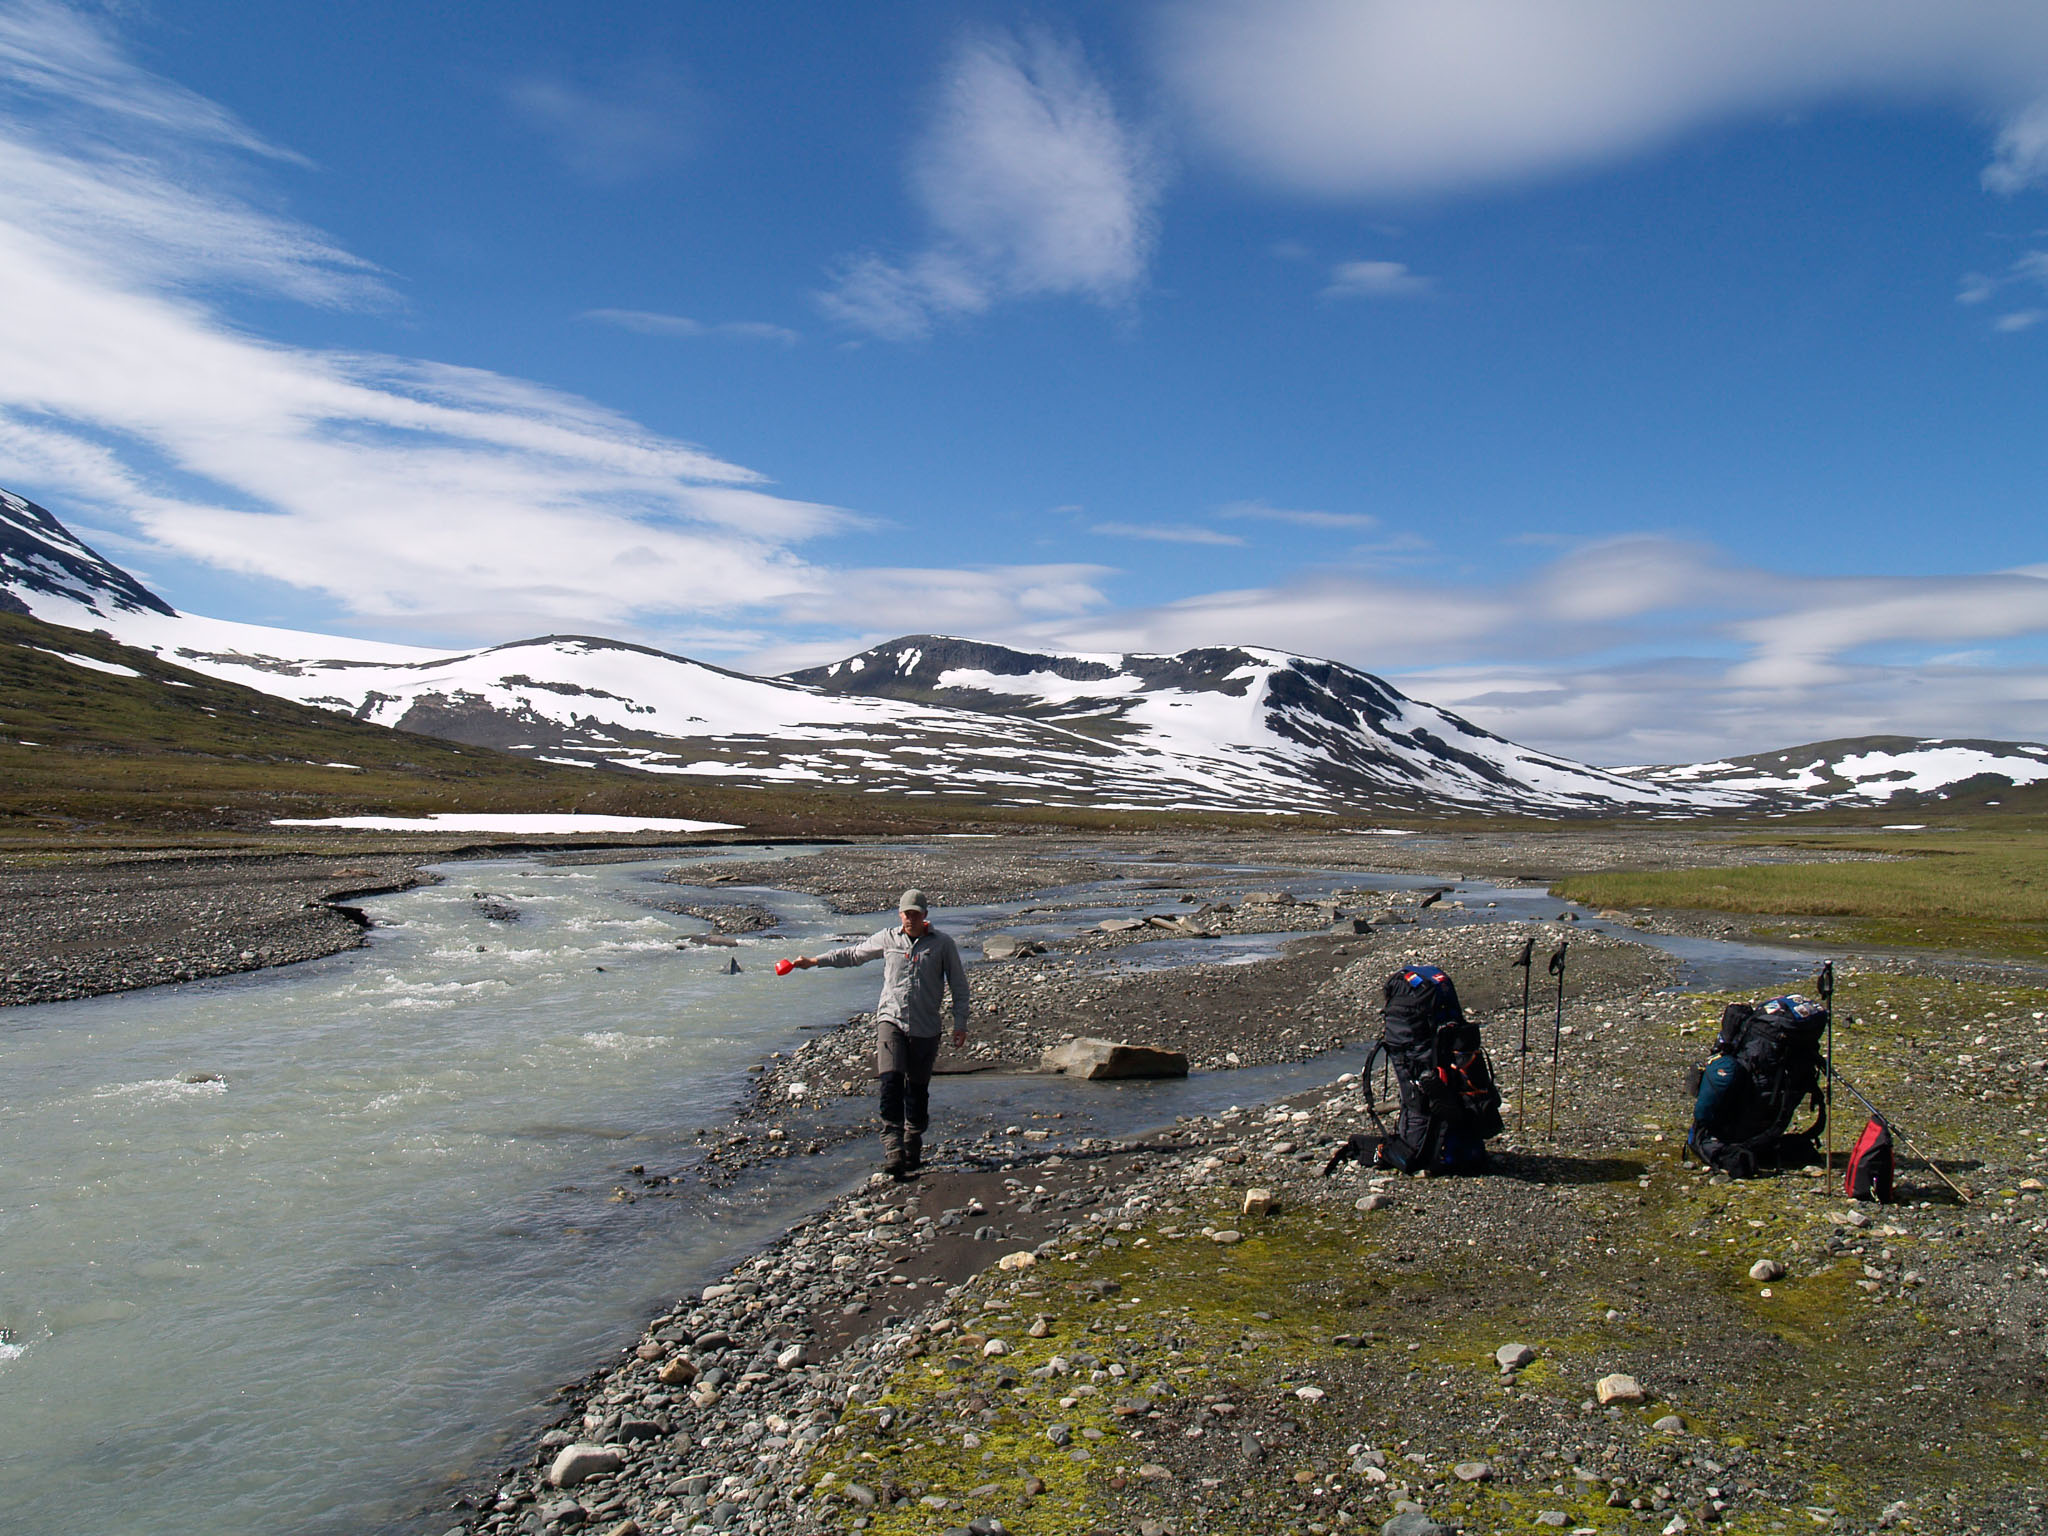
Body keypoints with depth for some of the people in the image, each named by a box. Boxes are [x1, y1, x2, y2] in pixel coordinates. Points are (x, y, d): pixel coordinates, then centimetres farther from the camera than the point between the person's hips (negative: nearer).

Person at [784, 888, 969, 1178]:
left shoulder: (943, 944, 3)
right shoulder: (887, 939, 8)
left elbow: (959, 985, 8)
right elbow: (853, 954, 23)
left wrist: (960, 1024, 1)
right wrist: (815, 961, 23)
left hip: (925, 1028, 0)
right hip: (890, 1020, 1)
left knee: (918, 1089, 4)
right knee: (891, 1080, -18)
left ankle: (913, 1148, 22)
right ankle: (893, 1150, -19)